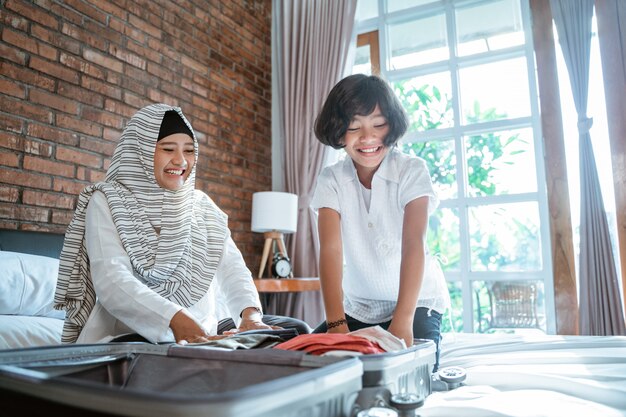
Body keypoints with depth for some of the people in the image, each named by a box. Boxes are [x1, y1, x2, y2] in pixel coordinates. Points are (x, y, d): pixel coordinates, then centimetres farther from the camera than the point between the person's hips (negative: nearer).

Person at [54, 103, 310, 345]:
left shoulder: (201, 205, 12)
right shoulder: (107, 202, -2)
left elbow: (232, 268, 0)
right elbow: (111, 280, -18)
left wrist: (250, 312, -22)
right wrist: (176, 319, -35)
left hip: (203, 335, 5)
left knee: (295, 330, -13)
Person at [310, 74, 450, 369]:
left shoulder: (412, 171, -15)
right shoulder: (331, 180, -9)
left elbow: (414, 243, -27)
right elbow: (331, 250, -20)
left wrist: (403, 320, -38)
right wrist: (336, 323, -32)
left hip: (416, 301, -2)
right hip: (357, 306, 3)